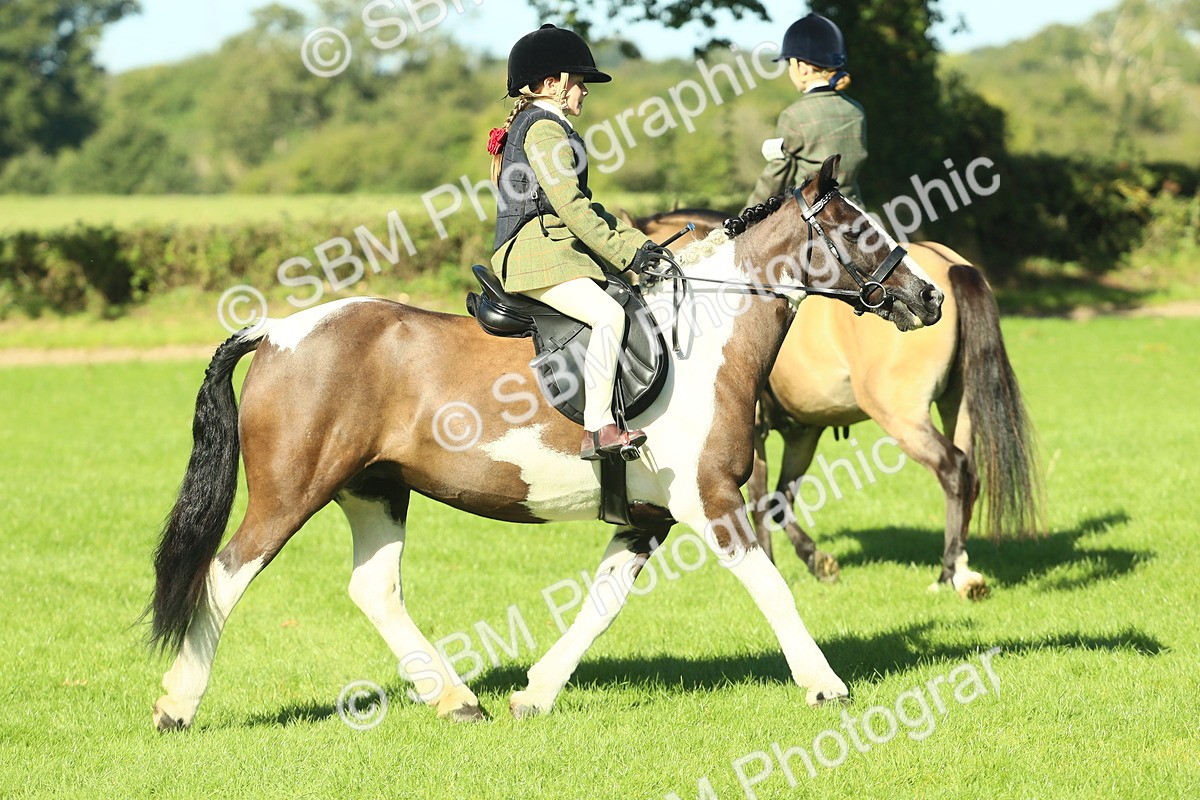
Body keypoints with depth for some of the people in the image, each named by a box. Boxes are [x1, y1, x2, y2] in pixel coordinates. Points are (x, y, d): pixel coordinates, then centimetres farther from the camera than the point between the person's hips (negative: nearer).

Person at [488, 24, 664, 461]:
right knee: (608, 313, -26)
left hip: (559, 252, 11)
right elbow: (569, 204, -17)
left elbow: (584, 205, 25)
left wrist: (638, 244, 16)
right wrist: (624, 253, -14)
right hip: (538, 256, -11)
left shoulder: (544, 127, 25)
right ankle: (597, 429, -32)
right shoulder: (544, 128, -9)